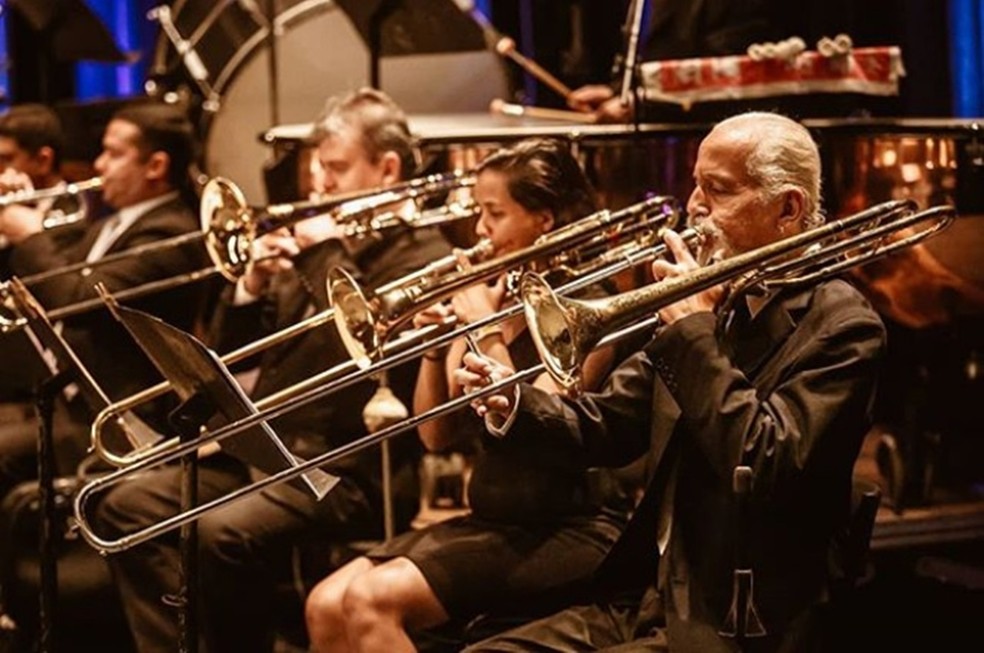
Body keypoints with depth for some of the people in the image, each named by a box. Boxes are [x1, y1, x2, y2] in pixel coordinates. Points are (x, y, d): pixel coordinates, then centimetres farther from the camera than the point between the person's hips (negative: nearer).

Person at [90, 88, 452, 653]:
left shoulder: (427, 259, -5)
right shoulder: (314, 246, 17)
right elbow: (228, 351, 18)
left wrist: (328, 253, -16)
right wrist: (252, 285, -1)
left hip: (354, 472, -8)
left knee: (225, 537, -30)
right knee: (128, 508, -5)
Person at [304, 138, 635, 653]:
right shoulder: (489, 299, 11)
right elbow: (438, 436, 11)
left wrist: (487, 331, -13)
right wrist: (434, 346, -4)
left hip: (562, 533, -7)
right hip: (488, 521, 7)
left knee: (371, 600, -24)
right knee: (325, 606, -11)